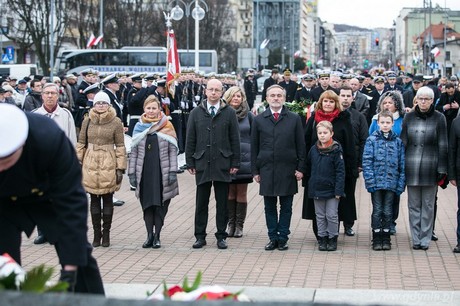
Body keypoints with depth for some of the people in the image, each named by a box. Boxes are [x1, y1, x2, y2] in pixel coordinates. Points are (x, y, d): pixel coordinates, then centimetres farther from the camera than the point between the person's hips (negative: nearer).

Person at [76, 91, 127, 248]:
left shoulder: (116, 122, -1)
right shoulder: (87, 121, 5)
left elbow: (120, 146, 0)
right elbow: (81, 143, 10)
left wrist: (120, 168, -4)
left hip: (109, 165, -2)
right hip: (91, 164, 2)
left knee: (107, 199, 4)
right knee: (94, 200, 6)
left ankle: (106, 233, 13)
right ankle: (96, 233, 13)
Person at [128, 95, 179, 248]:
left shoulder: (167, 127, 2)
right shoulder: (139, 127, 7)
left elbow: (173, 151, 1)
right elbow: (133, 152, 9)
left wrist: (173, 171, -8)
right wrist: (131, 173, 3)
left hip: (162, 172, -2)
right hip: (144, 172, 2)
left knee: (160, 204, 0)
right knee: (147, 204, 4)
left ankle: (157, 236, 8)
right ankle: (150, 235, 12)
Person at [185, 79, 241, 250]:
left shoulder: (229, 113, 3)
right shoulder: (196, 113, 7)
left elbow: (235, 139, 4)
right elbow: (190, 140, 7)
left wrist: (235, 163, -1)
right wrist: (190, 163, 2)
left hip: (222, 164, -1)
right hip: (202, 163, 1)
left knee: (222, 202, 5)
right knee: (201, 202, 5)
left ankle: (221, 236, 13)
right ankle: (200, 236, 12)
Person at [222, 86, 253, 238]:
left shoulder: (248, 115, 3)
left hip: (244, 158, 0)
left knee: (241, 193, 3)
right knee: (230, 192, 4)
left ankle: (239, 225, 10)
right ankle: (230, 224, 13)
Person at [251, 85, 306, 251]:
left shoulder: (294, 119, 4)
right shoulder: (259, 120, 6)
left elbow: (301, 145, 4)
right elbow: (254, 147, 7)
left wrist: (300, 168, -2)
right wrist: (255, 170, 2)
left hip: (287, 170, -1)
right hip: (266, 169, 1)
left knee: (286, 206, 4)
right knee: (269, 206, 5)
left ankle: (283, 238, 11)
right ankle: (273, 238, 13)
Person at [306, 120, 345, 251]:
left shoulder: (336, 150, -10)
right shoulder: (313, 150, 3)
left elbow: (340, 171, -10)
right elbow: (309, 168, 17)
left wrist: (338, 190, -14)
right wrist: (310, 183, 15)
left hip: (331, 189, -4)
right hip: (317, 189, 4)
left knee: (332, 215, 2)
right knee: (320, 216, 11)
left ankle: (332, 238, 14)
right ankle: (322, 238, 20)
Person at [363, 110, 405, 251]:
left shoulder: (398, 142, 5)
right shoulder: (372, 140, -1)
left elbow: (402, 164, 6)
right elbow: (366, 162, -4)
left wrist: (401, 184, 1)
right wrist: (370, 181, -11)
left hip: (391, 183, 1)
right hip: (376, 182, -1)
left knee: (388, 212, 8)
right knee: (377, 211, 4)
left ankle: (386, 238, 18)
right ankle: (377, 239, 13)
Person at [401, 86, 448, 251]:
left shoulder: (439, 118, 0)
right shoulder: (409, 117, 7)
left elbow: (442, 145, 0)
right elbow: (402, 142, 9)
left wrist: (442, 169, -4)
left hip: (430, 167, -2)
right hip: (411, 167, 2)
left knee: (428, 205, 5)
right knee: (414, 205, 6)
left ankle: (425, 239, 11)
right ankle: (416, 239, 12)